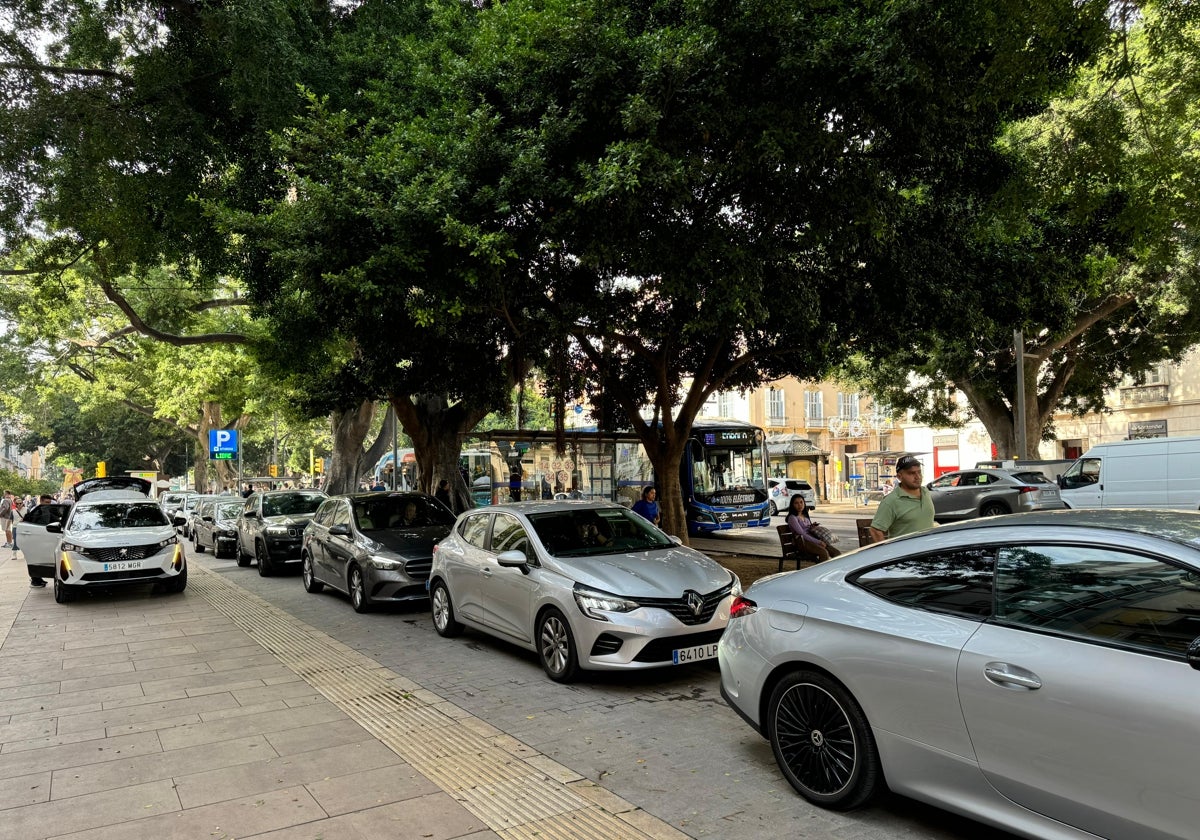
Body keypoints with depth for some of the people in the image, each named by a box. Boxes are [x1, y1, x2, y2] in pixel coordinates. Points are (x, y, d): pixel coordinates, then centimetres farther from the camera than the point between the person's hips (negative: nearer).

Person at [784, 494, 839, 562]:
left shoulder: (805, 516, 21)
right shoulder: (792, 518, -5)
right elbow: (802, 534, -13)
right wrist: (818, 542, -17)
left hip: (813, 539, 8)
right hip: (803, 542, -8)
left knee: (837, 553, -13)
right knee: (824, 553, -34)